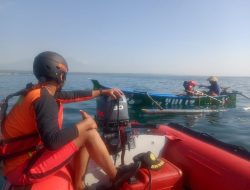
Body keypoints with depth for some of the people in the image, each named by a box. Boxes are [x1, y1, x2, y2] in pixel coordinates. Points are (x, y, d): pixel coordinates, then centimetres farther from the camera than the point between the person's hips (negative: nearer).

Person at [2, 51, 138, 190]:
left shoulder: (42, 92, 5)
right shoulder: (44, 98, -23)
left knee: (83, 139, 11)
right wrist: (85, 124, -20)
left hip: (28, 154, 9)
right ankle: (115, 176, 4)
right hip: (24, 168, -9)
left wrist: (104, 92, 19)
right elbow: (52, 141, -34)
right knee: (89, 133, -16)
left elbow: (74, 95, 13)